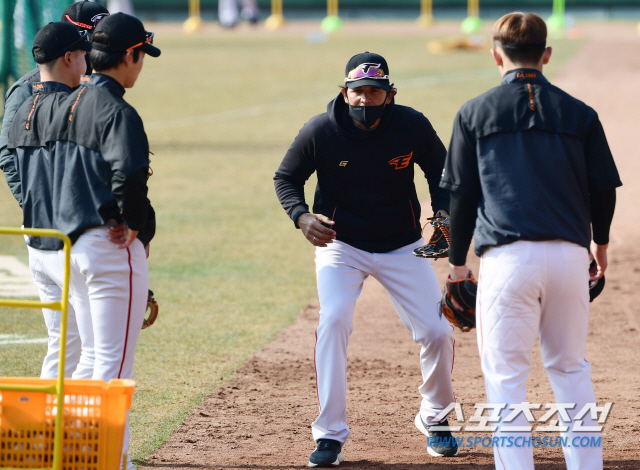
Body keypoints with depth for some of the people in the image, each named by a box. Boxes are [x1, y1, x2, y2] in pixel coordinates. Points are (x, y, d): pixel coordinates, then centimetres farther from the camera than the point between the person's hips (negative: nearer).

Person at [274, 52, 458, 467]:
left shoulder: (413, 127, -15)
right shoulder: (320, 132, -18)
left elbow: (441, 171, 1)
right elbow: (287, 178, -4)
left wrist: (443, 214, -17)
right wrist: (302, 217, -23)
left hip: (403, 246, 2)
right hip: (340, 245, -2)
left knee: (438, 332, -3)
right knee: (333, 320, -25)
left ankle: (435, 417, 27)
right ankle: (331, 435, -16)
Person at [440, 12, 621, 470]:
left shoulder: (475, 113, 5)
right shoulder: (579, 113, 9)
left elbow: (461, 193, 6)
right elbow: (604, 187, 14)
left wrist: (457, 260, 14)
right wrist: (600, 243, 31)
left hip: (508, 256, -3)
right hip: (570, 255, 3)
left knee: (506, 375, 1)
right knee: (571, 368, 16)